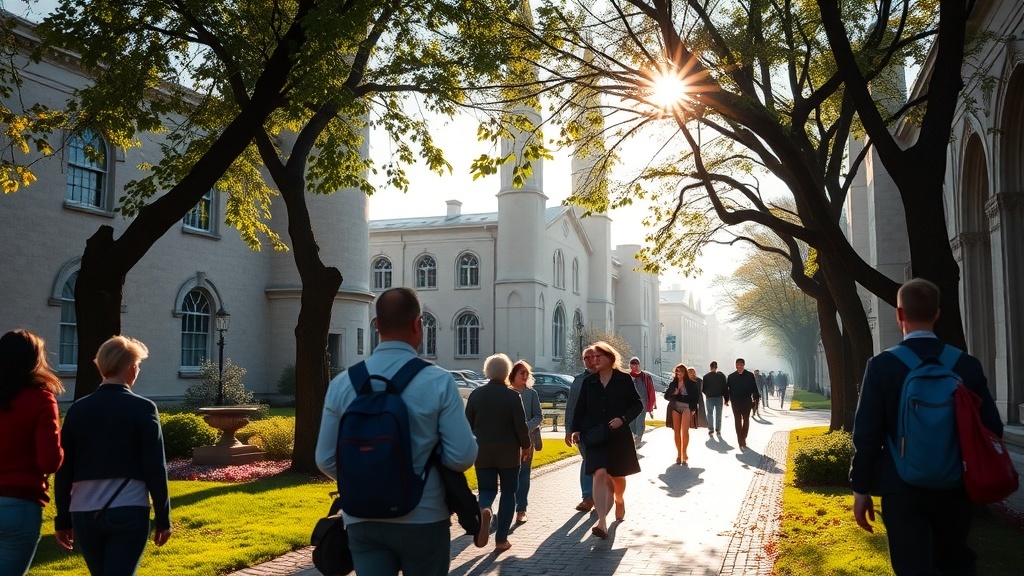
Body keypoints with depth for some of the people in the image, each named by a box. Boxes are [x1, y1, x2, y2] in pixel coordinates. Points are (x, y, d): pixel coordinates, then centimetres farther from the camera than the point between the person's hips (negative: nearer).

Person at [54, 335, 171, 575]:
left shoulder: (77, 409, 4)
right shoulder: (143, 408, -8)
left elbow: (63, 470, 6)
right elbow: (155, 468, -9)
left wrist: (63, 519, 14)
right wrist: (163, 518, -1)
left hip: (84, 513, 5)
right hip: (129, 511, -4)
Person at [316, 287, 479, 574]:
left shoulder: (342, 383, -3)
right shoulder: (439, 381, -12)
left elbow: (326, 460, 2)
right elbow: (462, 457, -13)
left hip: (362, 520, 2)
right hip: (423, 519, -1)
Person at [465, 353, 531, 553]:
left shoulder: (476, 394, -1)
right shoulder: (513, 396, -9)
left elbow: (468, 424, 3)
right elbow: (521, 426, -10)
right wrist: (526, 446, 5)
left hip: (482, 452, 2)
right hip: (508, 452, -2)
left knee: (487, 489, 13)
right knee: (508, 492, 10)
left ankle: (484, 508, -23)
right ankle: (501, 539, 10)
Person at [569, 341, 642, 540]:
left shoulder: (624, 379, -2)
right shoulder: (589, 382, 5)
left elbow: (637, 405, 0)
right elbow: (580, 408, 9)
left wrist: (623, 419, -15)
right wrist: (576, 430, -4)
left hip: (619, 435, 0)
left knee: (618, 476, 15)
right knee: (600, 474, -17)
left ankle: (619, 500, 50)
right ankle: (602, 522, -23)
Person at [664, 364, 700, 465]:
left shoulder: (690, 383, -2)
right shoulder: (673, 384, 8)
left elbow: (696, 395, -1)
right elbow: (666, 396, 9)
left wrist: (693, 408, -8)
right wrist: (673, 393, -11)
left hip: (686, 408, -4)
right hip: (675, 408, 4)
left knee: (685, 431, -14)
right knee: (676, 431, 6)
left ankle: (683, 454, -6)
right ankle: (679, 454, 16)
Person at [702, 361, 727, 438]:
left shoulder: (706, 376, -5)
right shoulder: (721, 376, -6)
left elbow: (702, 388, 0)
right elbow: (725, 387, -5)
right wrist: (725, 397, 0)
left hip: (709, 397, 0)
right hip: (719, 397, 0)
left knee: (710, 414, 9)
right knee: (718, 414, 8)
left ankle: (711, 430, 5)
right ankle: (718, 431, 9)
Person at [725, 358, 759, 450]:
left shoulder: (750, 375, -2)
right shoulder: (731, 376, 1)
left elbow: (754, 388, -1)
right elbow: (727, 389, 1)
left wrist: (756, 398, -9)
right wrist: (727, 400, -5)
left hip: (747, 402, 0)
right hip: (735, 402, 0)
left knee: (746, 421, 10)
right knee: (738, 421, 0)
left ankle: (743, 439, 24)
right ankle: (741, 442, 1)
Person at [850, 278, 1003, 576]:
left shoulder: (882, 364, -12)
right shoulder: (967, 364, -4)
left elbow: (867, 432, -11)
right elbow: (992, 428, -1)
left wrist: (861, 489, -2)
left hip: (903, 488, -3)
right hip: (956, 487, 4)